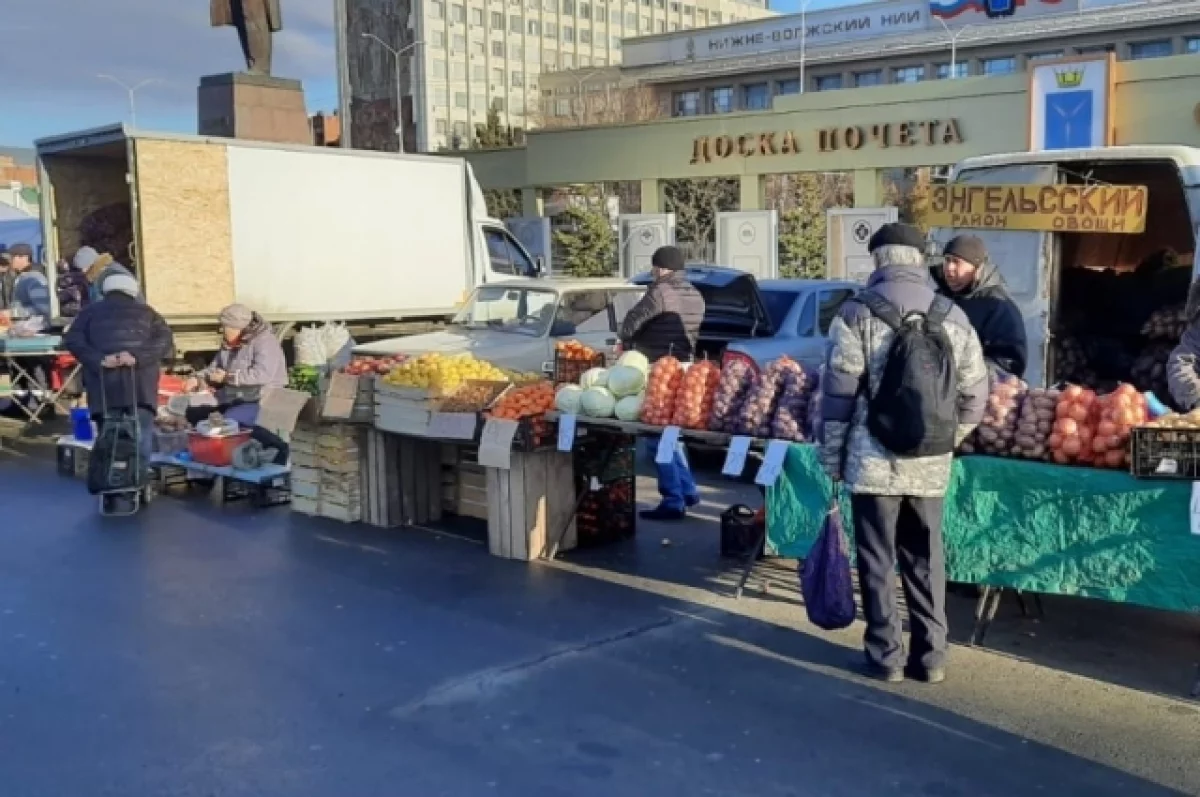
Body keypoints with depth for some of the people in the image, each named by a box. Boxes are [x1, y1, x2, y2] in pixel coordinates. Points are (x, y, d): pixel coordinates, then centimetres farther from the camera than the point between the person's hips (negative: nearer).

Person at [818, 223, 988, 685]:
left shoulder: (858, 313, -7)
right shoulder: (953, 316, 5)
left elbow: (837, 393, -8)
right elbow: (974, 395, 8)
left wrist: (831, 456, 1)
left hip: (874, 461, -3)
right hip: (931, 465, 4)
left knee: (878, 560, 7)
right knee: (926, 560, 14)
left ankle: (885, 656, 12)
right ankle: (930, 656, 20)